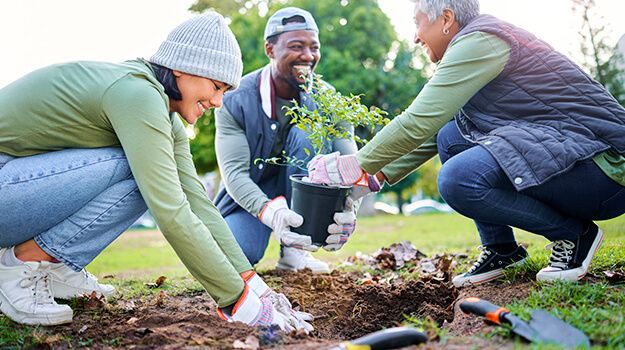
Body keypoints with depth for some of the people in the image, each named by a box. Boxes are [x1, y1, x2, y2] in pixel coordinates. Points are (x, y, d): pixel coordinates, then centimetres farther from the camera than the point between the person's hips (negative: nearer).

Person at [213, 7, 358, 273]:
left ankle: (294, 251, -21)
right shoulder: (235, 100, -17)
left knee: (308, 133, -29)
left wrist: (349, 208, -45)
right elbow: (234, 171, -26)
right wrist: (269, 212, -47)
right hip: (250, 195, -2)